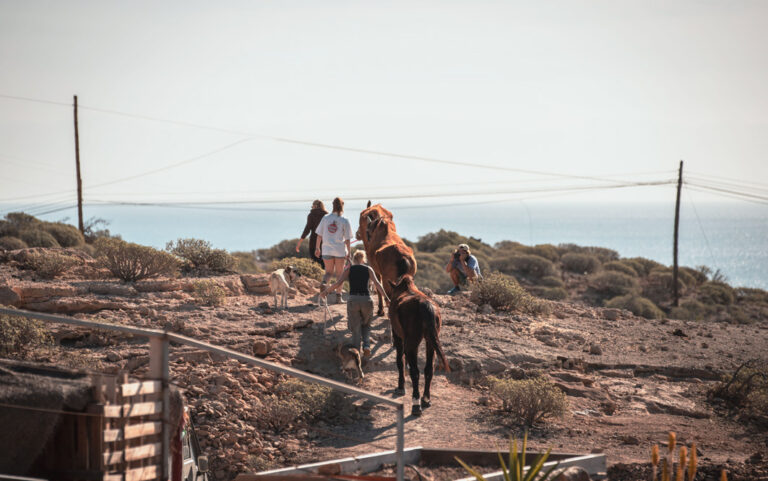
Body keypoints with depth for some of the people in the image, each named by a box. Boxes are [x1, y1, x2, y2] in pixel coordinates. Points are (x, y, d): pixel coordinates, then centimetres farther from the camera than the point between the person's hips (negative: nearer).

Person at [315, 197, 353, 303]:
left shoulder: (325, 218, 0)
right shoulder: (344, 221, -7)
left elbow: (319, 235, 3)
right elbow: (347, 239, -6)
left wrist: (318, 248, 12)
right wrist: (349, 252, 2)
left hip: (327, 250, 2)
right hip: (340, 250, -2)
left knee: (329, 272, 12)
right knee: (339, 273, 10)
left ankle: (324, 283, -21)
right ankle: (338, 297, 12)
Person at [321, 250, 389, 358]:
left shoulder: (349, 269, 9)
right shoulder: (368, 269, 11)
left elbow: (338, 283, -3)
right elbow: (376, 283, -2)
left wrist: (326, 291, 8)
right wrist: (386, 298, -5)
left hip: (353, 300, -1)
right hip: (367, 300, 1)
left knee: (356, 329, 8)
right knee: (366, 326, 22)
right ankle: (366, 346, 1)